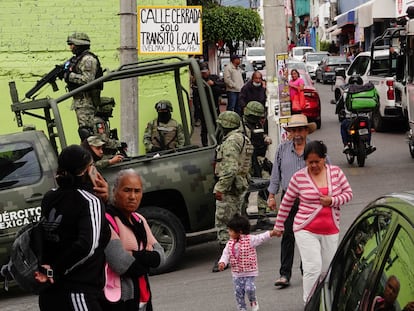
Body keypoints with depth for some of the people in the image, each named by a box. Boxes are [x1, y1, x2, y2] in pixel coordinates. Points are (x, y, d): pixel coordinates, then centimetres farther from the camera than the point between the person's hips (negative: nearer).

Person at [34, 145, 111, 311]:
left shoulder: (49, 198, 10)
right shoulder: (90, 201, -11)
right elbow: (88, 246, -21)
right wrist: (56, 271, -15)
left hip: (49, 292, 8)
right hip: (78, 293, -8)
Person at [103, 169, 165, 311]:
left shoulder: (139, 220, 13)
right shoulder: (107, 220, -14)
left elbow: (160, 255, 5)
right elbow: (121, 264, -23)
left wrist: (134, 256, -13)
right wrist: (146, 258, -4)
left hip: (143, 298, 8)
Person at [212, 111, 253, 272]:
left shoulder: (231, 141, -17)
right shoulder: (244, 139, 17)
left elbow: (230, 169, -25)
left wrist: (220, 188, -23)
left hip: (229, 186, -11)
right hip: (240, 186, 11)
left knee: (222, 222, -8)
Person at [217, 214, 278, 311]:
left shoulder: (250, 239, -11)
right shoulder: (230, 243, 2)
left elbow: (261, 238, -16)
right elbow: (225, 254, 1)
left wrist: (272, 233, -28)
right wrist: (222, 262, -17)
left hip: (249, 271, -4)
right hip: (236, 273, 5)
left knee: (249, 288, -15)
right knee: (238, 292, 5)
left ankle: (253, 301, 15)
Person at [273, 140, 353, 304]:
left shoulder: (336, 172, 3)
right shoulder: (299, 177, -4)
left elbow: (348, 193, 7)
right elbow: (286, 203, 5)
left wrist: (332, 201, -12)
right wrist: (279, 226, 10)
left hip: (330, 231, 3)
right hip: (306, 230, -3)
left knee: (327, 270, 9)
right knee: (313, 268, -14)